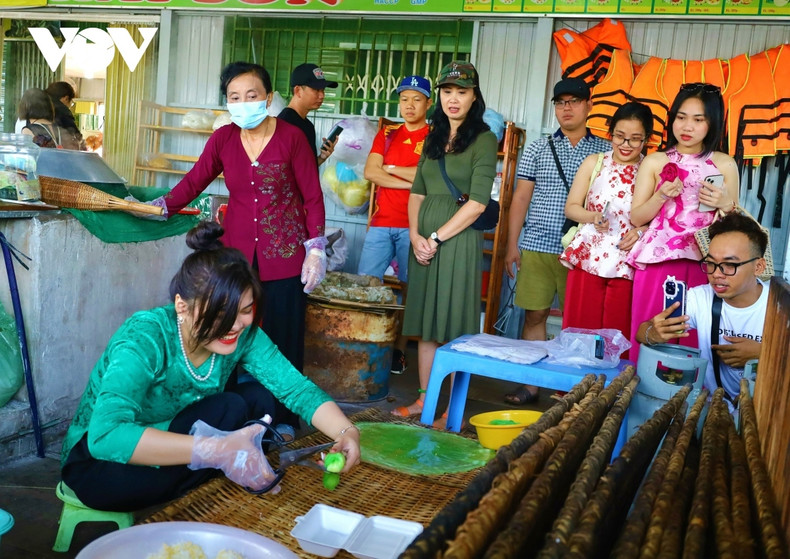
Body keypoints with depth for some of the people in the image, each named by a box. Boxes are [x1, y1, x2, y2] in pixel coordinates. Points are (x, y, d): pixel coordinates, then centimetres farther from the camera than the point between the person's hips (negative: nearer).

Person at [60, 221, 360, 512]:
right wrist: (216, 450, -50)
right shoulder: (144, 338, -31)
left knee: (259, 399, -14)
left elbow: (297, 388, -13)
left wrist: (347, 432, -33)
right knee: (230, 410, -26)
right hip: (98, 460, -6)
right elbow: (106, 436, -44)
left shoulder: (243, 334, -15)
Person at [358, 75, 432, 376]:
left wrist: (391, 169, -2)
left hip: (413, 226, -4)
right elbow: (370, 172, 1)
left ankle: (400, 350, 10)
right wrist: (411, 181, -9)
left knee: (410, 288, 1)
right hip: (381, 223, 4)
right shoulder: (387, 134, 16)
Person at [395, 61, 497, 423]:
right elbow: (417, 192, 12)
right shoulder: (434, 138, 15)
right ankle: (424, 399, 20)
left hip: (458, 238, -6)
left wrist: (436, 237, -13)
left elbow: (478, 202, -13)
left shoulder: (483, 139, -5)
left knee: (455, 325, -1)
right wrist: (415, 235, -4)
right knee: (426, 322, 10)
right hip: (423, 239, 6)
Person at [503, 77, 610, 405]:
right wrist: (512, 245, 3)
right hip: (537, 248, 1)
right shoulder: (538, 149, 10)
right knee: (534, 315, 4)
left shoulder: (604, 151, 8)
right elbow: (521, 198, 9)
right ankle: (530, 385, 12)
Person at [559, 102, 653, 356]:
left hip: (626, 265, -1)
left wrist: (641, 231, -14)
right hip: (588, 258, 1)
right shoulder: (594, 163, 8)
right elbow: (571, 207, 8)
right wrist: (592, 217, -11)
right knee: (580, 331, 2)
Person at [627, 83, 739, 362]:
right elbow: (636, 218, 6)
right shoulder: (654, 161, 8)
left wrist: (725, 204, -7)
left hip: (704, 263, 1)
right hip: (657, 261, 0)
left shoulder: (725, 165, 10)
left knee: (695, 340, -2)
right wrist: (662, 196, -10)